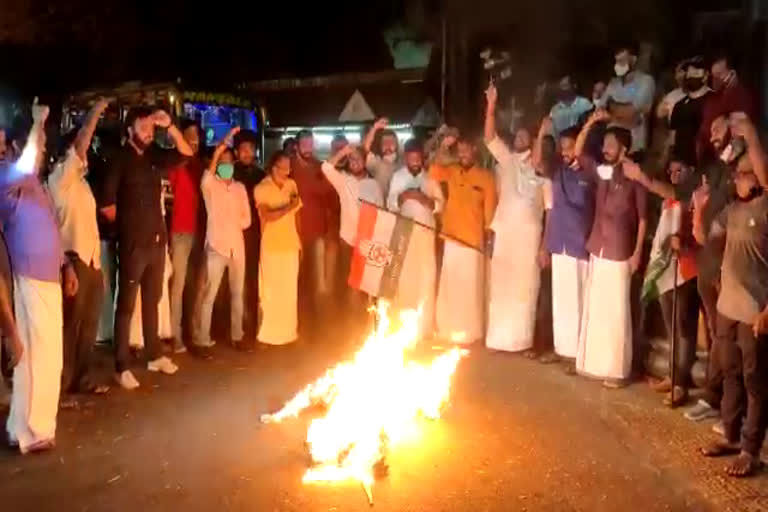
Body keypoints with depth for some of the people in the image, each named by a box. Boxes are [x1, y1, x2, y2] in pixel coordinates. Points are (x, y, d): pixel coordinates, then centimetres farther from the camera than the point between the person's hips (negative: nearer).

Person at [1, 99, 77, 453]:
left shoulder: (34, 185, 18)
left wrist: (66, 265, 21)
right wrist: (37, 124, -27)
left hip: (47, 277, 10)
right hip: (32, 279, -10)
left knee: (45, 354, 16)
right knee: (38, 355, -3)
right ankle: (32, 431, 7)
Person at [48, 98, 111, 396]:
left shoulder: (80, 182, 22)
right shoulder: (61, 177, -3)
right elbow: (80, 143, -17)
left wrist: (98, 259, 16)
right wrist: (95, 113, -9)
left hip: (91, 260, 8)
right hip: (74, 259, -8)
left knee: (89, 323, 12)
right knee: (70, 322, -5)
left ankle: (82, 378, 20)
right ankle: (62, 382, 3)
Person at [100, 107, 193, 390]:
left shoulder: (154, 156, 8)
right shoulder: (120, 159, -10)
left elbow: (186, 153, 6)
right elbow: (106, 205, -13)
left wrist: (170, 126, -5)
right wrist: (128, 222, 2)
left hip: (157, 240, 6)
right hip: (133, 243, -6)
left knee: (152, 301, 17)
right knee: (126, 304, -1)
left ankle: (154, 356, 29)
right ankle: (122, 367, 4)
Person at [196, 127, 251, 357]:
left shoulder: (240, 188, 12)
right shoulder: (210, 185, 0)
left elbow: (246, 220, 12)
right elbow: (207, 177, -25)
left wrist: (231, 223, -5)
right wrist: (221, 146, -30)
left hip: (237, 246, 5)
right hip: (216, 246, -4)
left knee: (237, 293, 13)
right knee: (209, 295, -5)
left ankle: (237, 336, 25)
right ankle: (203, 341, -1)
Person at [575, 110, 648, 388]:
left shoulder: (635, 178, -9)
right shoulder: (603, 171, 7)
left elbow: (643, 218, -8)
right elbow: (578, 152, 9)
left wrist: (638, 252, -12)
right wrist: (591, 123, -3)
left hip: (620, 253, -6)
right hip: (597, 250, 6)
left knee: (616, 312, 0)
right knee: (595, 308, 12)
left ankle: (617, 370, 8)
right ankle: (595, 363, 23)